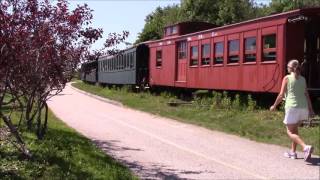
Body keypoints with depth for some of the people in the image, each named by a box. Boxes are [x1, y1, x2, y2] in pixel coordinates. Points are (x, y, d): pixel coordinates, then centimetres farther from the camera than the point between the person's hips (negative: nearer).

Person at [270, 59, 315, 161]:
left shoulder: (287, 78, -3)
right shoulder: (302, 79, 10)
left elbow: (281, 95, -4)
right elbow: (306, 95, 7)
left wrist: (274, 106, 7)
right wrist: (310, 109, 10)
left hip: (292, 107, -6)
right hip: (303, 108, 6)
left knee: (290, 132, 2)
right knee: (294, 129, 21)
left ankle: (306, 147, -20)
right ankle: (293, 152, 24)